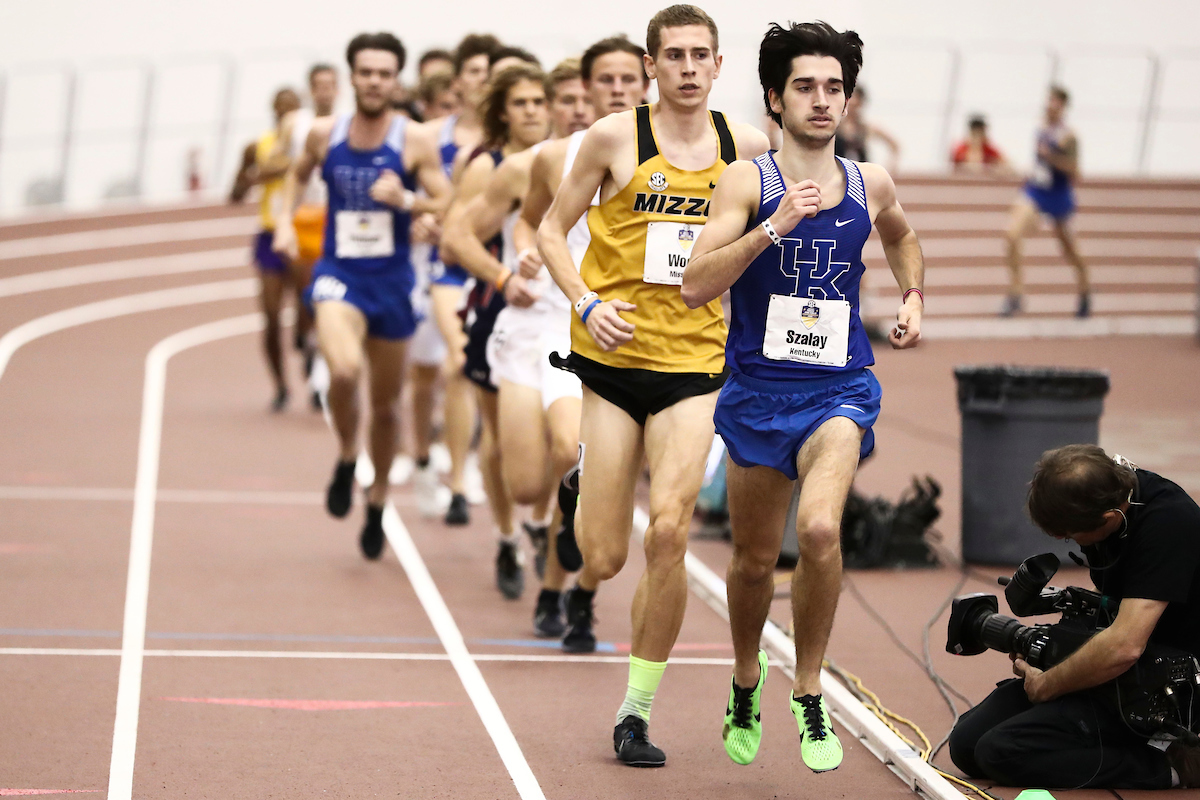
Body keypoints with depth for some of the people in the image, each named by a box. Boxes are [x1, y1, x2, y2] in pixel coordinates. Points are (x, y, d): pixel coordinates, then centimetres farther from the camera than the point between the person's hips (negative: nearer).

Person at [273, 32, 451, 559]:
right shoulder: (325, 134, 0)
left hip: (392, 280, 0)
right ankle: (346, 458, 0)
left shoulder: (415, 141, -7)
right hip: (338, 274, 0)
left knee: (385, 402, 12)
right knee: (345, 369, -29)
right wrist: (286, 220, 5)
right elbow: (299, 175, 20)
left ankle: (378, 502, 34)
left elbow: (448, 208, -5)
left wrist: (405, 201, -23)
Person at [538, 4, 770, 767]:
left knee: (669, 535, -14)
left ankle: (637, 711, 1)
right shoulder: (615, 137, -4)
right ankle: (584, 586, 41)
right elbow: (553, 230, 3)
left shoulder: (747, 145, 3)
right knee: (606, 553, 0)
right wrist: (586, 301, -12)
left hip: (694, 363, 1)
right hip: (614, 359, -1)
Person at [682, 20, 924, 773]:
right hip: (758, 389, 0)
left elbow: (902, 237, 30)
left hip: (839, 387, 1)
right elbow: (695, 286, -18)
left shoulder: (871, 183, 5)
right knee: (755, 559, 12)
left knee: (820, 528, -25)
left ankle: (810, 695, -8)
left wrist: (913, 298, 14)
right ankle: (746, 682, 41)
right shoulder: (746, 181, -6)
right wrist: (774, 226, -26)